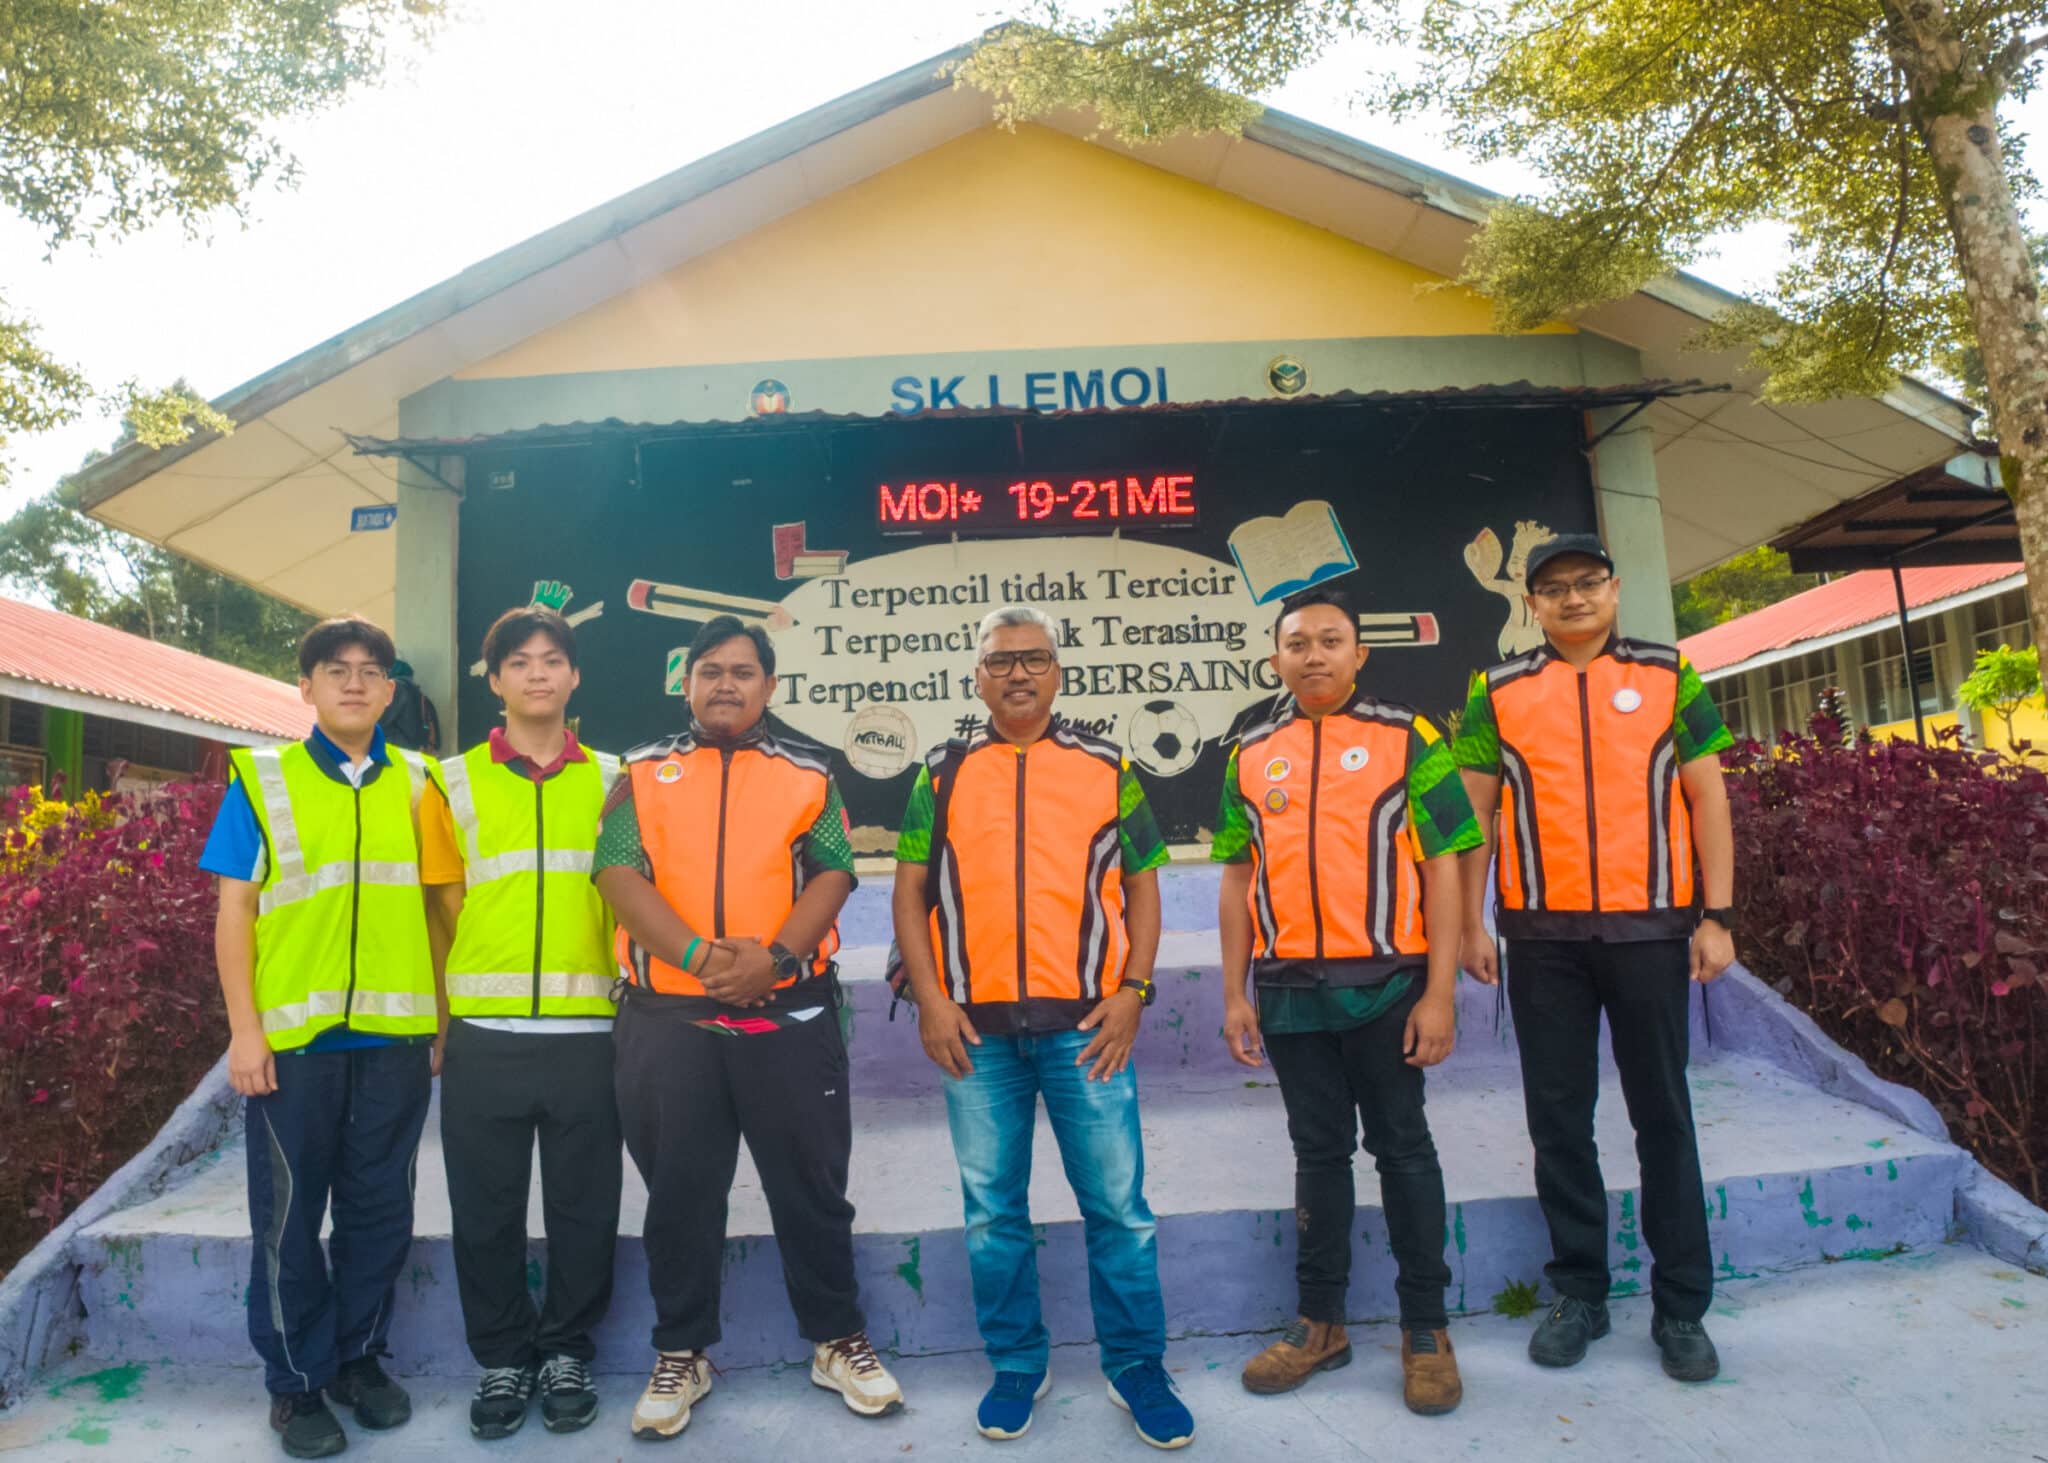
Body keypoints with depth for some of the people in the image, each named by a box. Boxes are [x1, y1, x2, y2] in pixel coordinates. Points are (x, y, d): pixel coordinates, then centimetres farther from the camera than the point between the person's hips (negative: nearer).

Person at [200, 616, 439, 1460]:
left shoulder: (418, 783, 7)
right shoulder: (261, 780, 2)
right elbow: (234, 911, 0)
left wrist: (444, 1019, 7)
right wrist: (245, 1031, -7)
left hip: (395, 1036, 2)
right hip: (295, 1037, -2)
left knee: (380, 1209, 10)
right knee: (289, 1216, 8)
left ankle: (359, 1355, 29)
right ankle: (296, 1382, 24)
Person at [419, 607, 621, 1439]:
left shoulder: (610, 780, 7)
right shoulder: (455, 783, 6)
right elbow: (442, 909, 7)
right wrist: (444, 1021, 3)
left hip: (587, 1032, 0)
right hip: (485, 1036, 0)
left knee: (584, 1207, 8)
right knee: (486, 1209, 10)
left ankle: (568, 1352, 28)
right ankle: (502, 1357, 29)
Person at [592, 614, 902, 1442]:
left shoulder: (809, 775, 8)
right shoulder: (643, 775, 8)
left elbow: (832, 874, -2)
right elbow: (618, 873, -5)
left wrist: (774, 956, -19)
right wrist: (699, 956, -19)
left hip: (790, 1014, 0)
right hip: (667, 1017, 1)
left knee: (812, 1186, 8)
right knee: (679, 1193, 11)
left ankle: (839, 1342, 26)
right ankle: (681, 1355, 29)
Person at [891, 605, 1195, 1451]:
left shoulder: (1107, 768, 7)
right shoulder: (942, 776, 8)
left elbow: (1141, 883, 8)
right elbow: (911, 890, 7)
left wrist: (1134, 988, -3)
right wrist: (930, 998, -3)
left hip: (1084, 1024, -1)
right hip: (977, 1030, 1)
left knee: (1117, 1206, 5)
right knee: (993, 1212, 11)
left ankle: (1137, 1367, 23)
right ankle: (1016, 1367, 28)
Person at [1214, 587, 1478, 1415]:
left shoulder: (1406, 738, -1)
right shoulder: (1251, 753, 8)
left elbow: (1442, 866, -4)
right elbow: (1237, 879, 10)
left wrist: (1439, 993, -9)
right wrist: (1234, 995, 6)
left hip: (1384, 983, -3)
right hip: (1288, 990, 3)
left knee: (1402, 1148, 8)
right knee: (1318, 1151, 14)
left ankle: (1426, 1327, 23)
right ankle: (1320, 1322, 27)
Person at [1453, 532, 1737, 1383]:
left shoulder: (1669, 677, 5)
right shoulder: (1498, 693, 6)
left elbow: (1705, 797, 4)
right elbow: (1473, 812, 6)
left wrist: (1717, 915, -2)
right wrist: (1472, 923, 1)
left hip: (1649, 927, 0)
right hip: (1542, 936, 1)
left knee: (1662, 1115, 8)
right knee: (1558, 1119, 8)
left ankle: (1681, 1306, 22)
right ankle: (1580, 1294, 23)